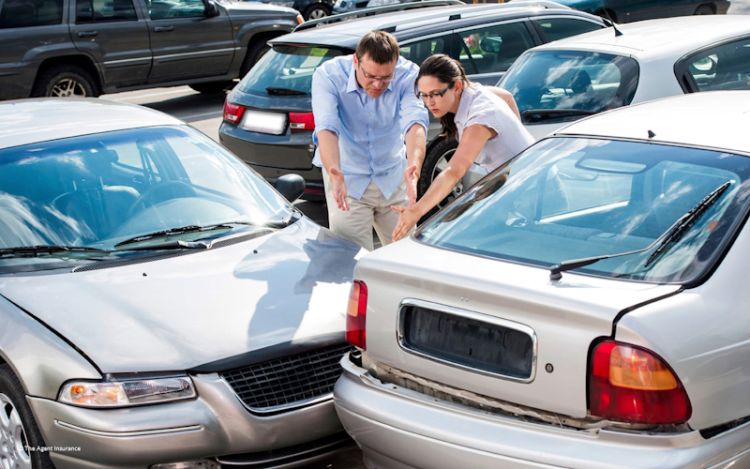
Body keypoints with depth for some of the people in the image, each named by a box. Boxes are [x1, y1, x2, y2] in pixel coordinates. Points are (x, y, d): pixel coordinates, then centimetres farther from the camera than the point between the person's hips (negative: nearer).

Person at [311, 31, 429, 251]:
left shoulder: (407, 74, -18)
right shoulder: (328, 76, -21)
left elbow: (415, 120, -33)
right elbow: (326, 127, -35)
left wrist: (414, 166, -53)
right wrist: (334, 173, -53)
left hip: (393, 177, 2)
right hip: (348, 180, -2)